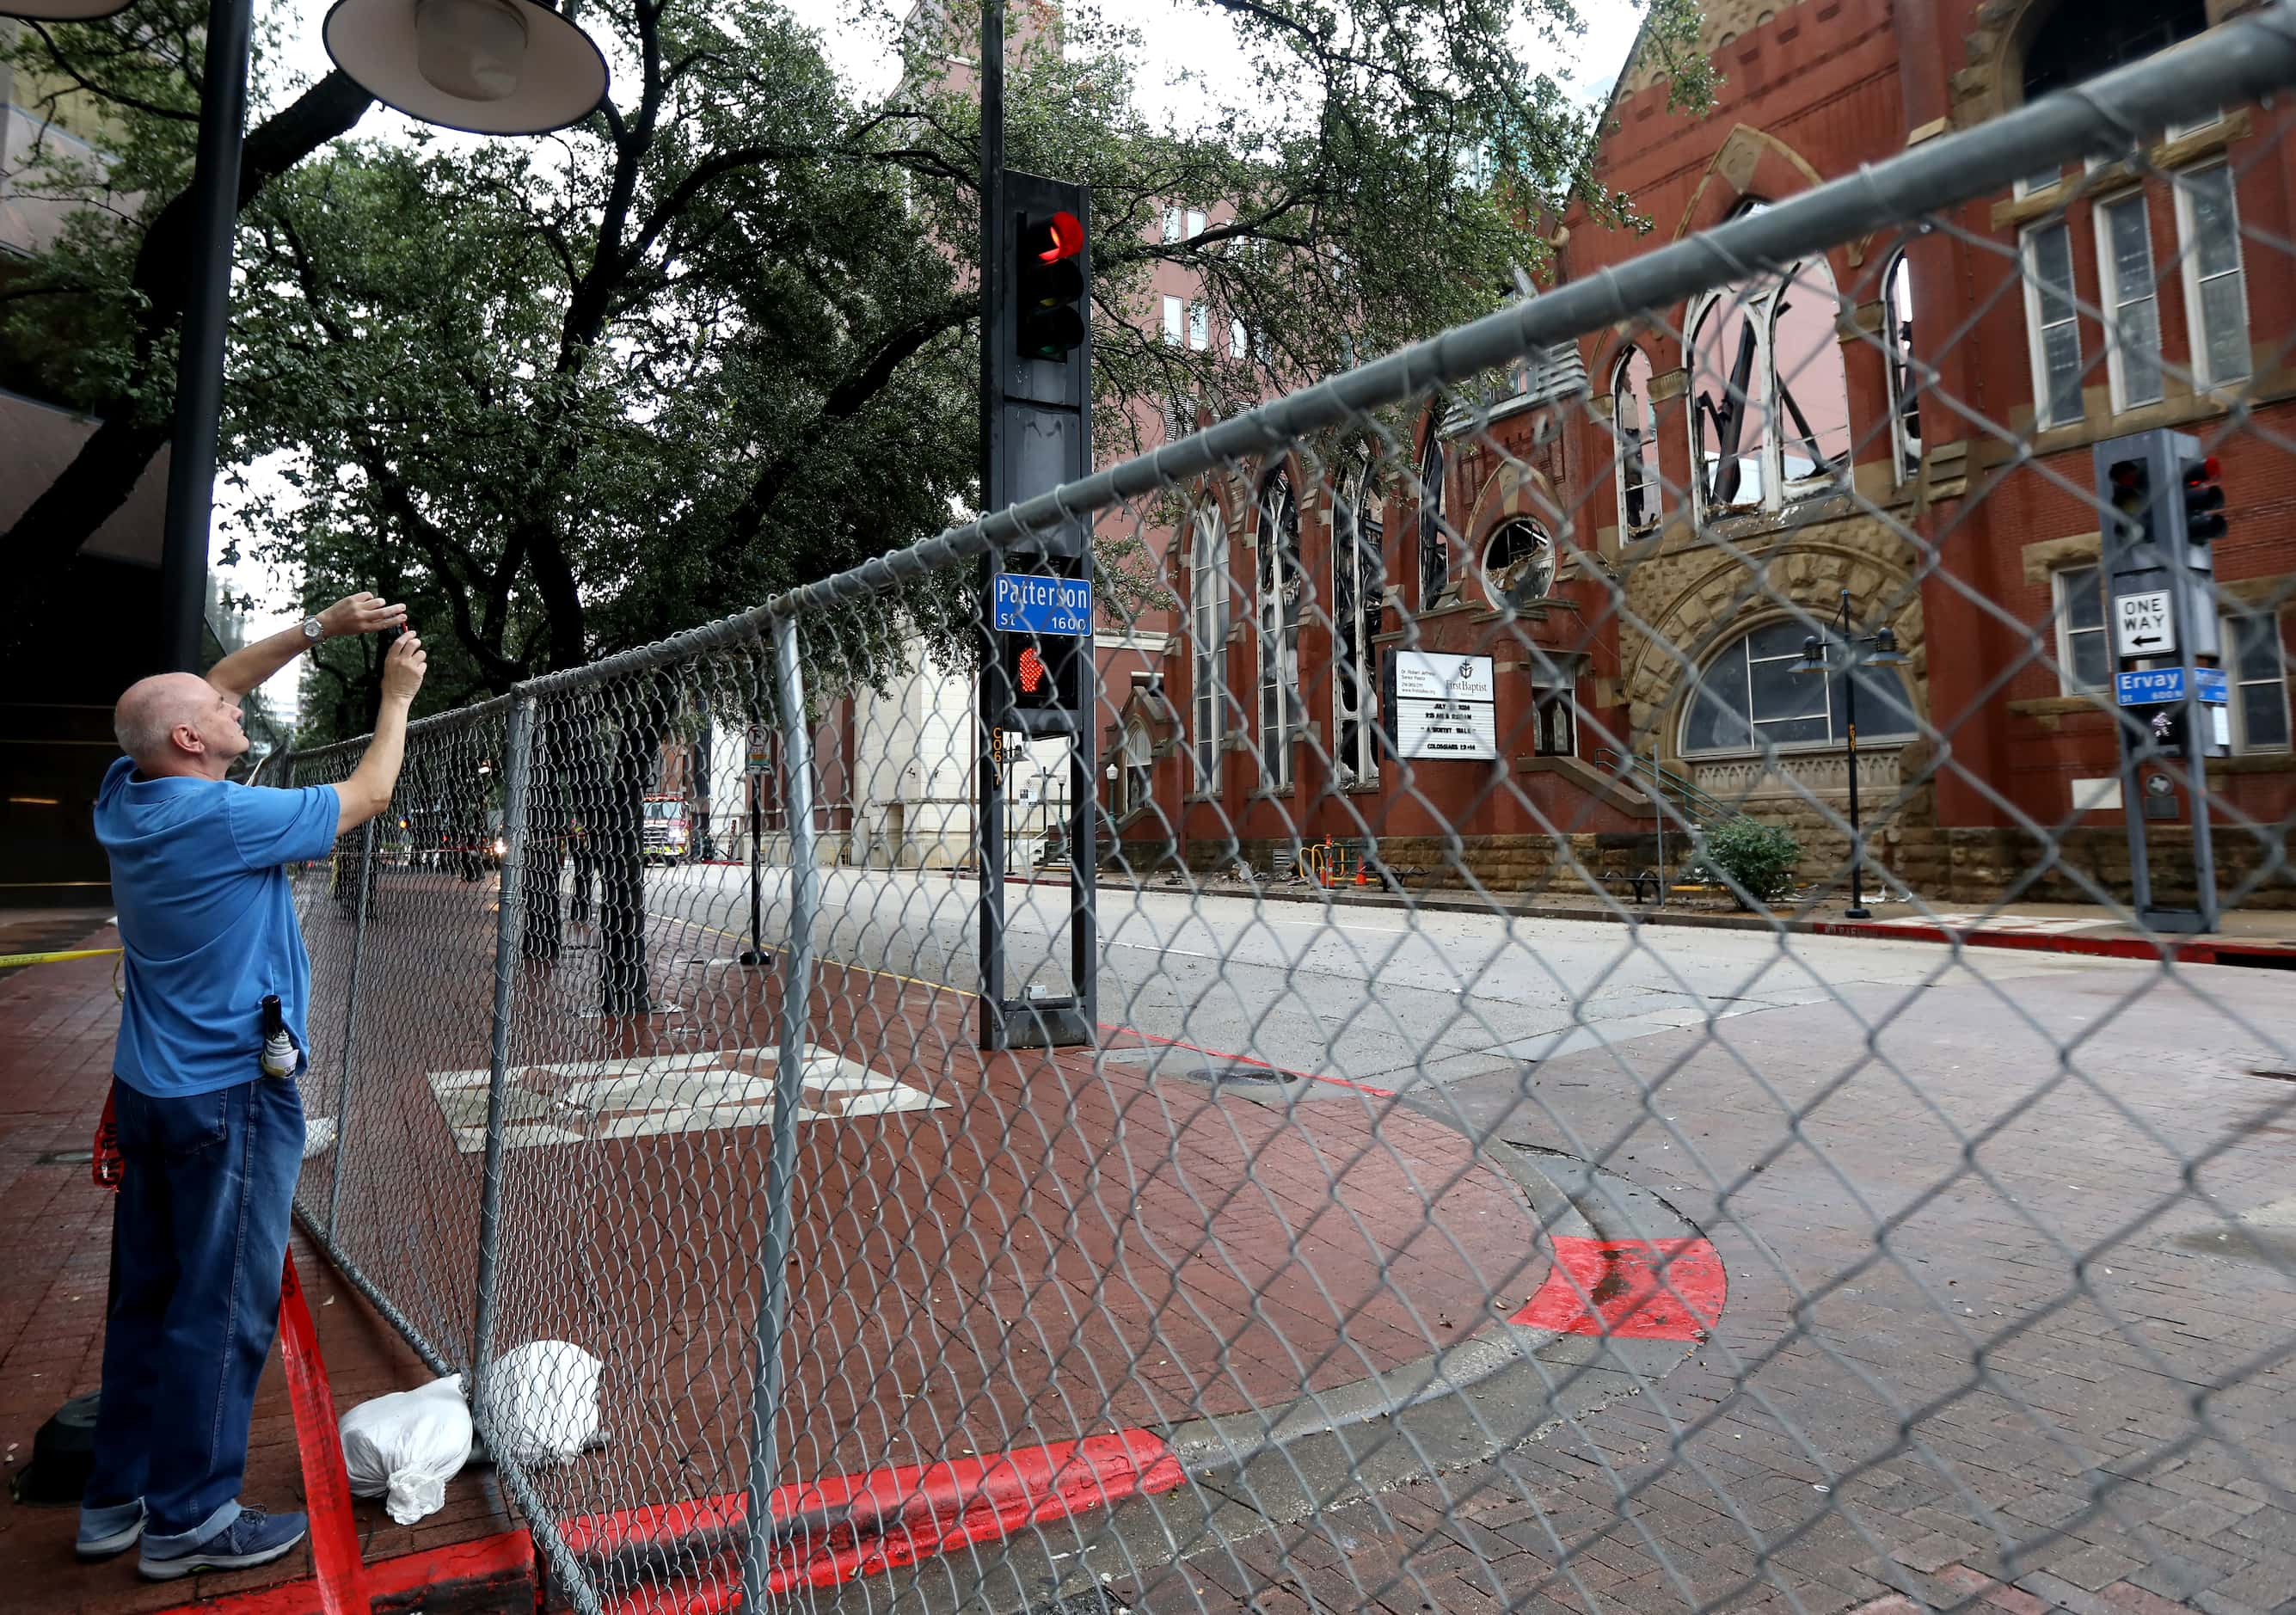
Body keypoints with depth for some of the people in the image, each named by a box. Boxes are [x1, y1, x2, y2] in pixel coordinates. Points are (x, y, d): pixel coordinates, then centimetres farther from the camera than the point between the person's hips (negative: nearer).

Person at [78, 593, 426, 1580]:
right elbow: (365, 797, -7)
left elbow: (209, 689, 14)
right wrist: (396, 697, 4)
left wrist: (317, 630, 12)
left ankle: (114, 1500, 31)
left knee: (145, 1297, 19)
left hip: (147, 1090, 9)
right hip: (230, 1095, -9)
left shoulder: (126, 798, 2)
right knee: (223, 1311, 4)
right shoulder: (226, 819, -21)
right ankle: (189, 1519, 16)